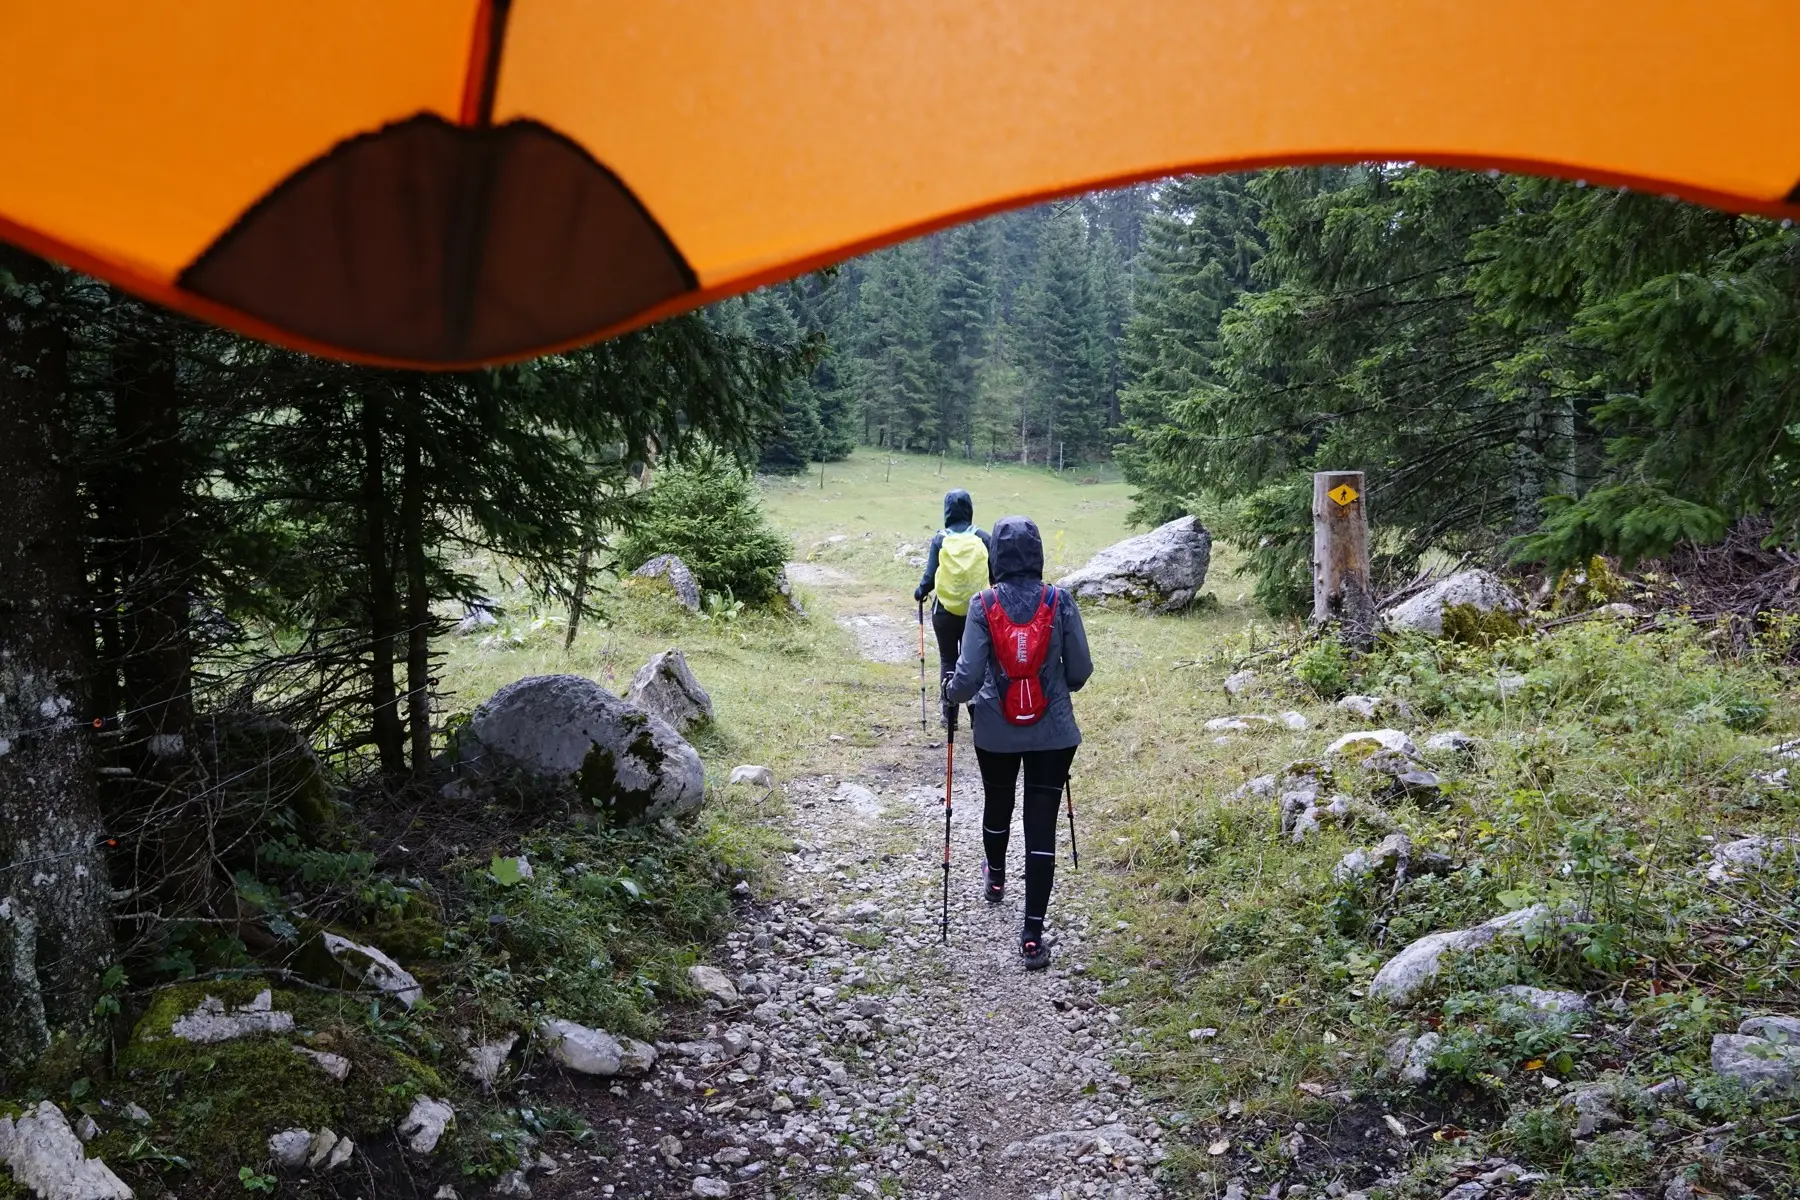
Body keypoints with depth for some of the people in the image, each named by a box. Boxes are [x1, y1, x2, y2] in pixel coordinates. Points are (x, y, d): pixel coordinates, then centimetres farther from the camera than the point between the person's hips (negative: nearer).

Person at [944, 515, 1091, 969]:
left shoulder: (984, 605, -11)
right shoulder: (1060, 602, -9)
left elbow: (969, 674, -14)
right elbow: (1080, 669, -3)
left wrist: (954, 693, 9)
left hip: (996, 731, 1)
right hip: (1053, 732, -1)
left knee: (997, 805, 26)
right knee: (1041, 825, 2)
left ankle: (995, 879, 54)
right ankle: (1033, 937, 0)